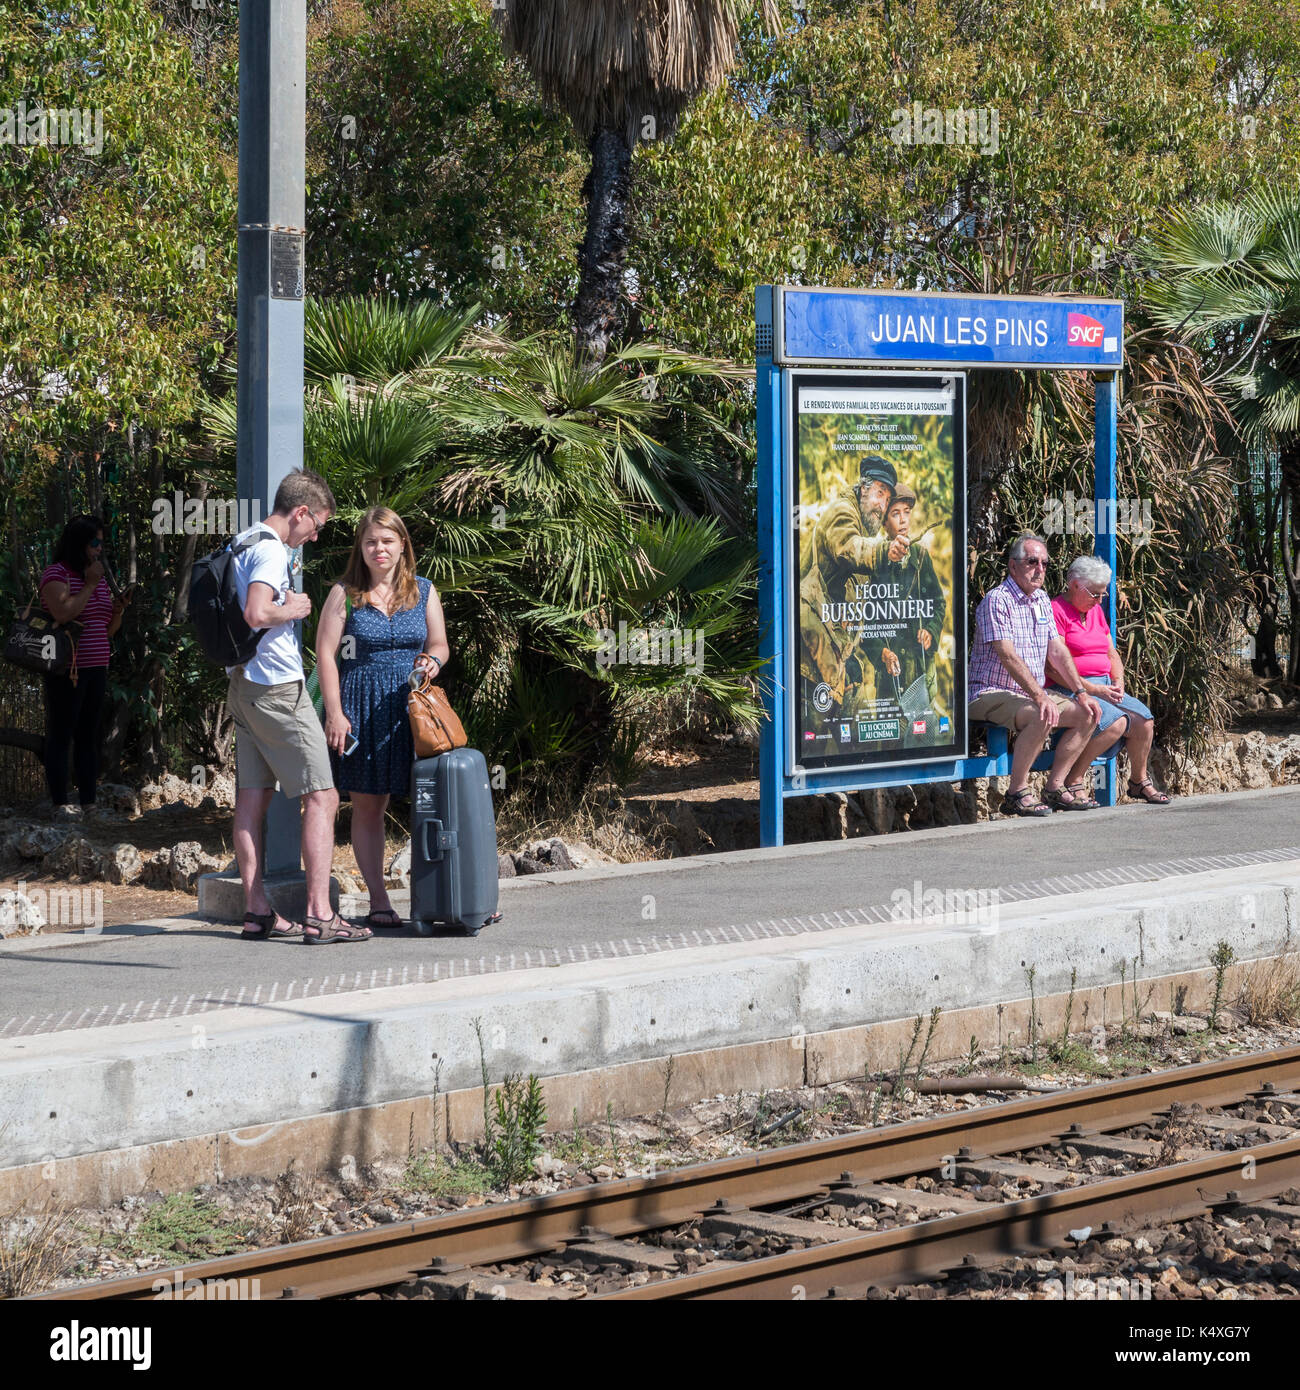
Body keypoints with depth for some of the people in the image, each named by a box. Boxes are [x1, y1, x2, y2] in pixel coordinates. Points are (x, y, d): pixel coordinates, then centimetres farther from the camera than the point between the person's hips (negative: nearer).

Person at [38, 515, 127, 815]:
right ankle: (60, 804, -4)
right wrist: (89, 586, -16)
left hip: (96, 669, 8)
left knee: (88, 737, 9)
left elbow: (108, 630, 21)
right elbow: (63, 614, -23)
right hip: (65, 670, -8)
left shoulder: (100, 577, 17)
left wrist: (118, 611, 1)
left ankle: (88, 802, 11)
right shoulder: (57, 573, -7)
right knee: (60, 736, -4)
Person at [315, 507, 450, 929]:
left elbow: (439, 644, 15)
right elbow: (325, 654, -3)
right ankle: (378, 901, 5)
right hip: (363, 704, -2)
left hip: (413, 703, 2)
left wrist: (432, 660, -10)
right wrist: (335, 713, -10)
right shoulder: (345, 593, 0)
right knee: (367, 804, 1)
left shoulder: (423, 591, 9)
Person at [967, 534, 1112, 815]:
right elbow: (1008, 657, -23)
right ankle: (1016, 794, -24)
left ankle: (1055, 787, 0)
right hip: (992, 694, -9)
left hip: (1033, 694, 9)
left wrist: (1081, 692, 1)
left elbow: (1057, 651, 13)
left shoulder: (1042, 600, 14)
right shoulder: (997, 601, -14)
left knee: (1088, 715, -2)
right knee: (1042, 717, -34)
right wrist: (1040, 698, -30)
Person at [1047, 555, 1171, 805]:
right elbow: (1053, 667, -17)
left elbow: (1112, 655, 25)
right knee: (1115, 722, -30)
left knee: (1144, 720, -11)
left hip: (1104, 688, 8)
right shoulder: (1056, 611, -9)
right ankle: (1073, 783, -23)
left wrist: (1118, 683, 4)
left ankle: (1139, 781, 10)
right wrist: (1091, 689, -19)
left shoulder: (1095, 611, 19)